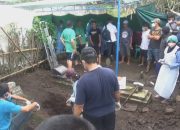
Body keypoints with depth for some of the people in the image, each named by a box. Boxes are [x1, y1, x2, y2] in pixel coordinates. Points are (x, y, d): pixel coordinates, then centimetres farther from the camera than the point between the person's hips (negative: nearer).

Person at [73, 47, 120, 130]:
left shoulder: (83, 81, -28)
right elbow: (117, 92, -1)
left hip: (92, 116, -3)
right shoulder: (111, 73, -16)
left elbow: (79, 105, -21)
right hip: (110, 112, 3)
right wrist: (117, 101, 20)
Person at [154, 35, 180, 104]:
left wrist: (170, 65, -29)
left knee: (168, 85, 5)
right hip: (164, 68, 7)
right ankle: (160, 94, 42)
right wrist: (162, 60, -6)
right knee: (161, 82, 20)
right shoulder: (167, 48, -3)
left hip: (172, 70, -7)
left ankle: (166, 98, 27)